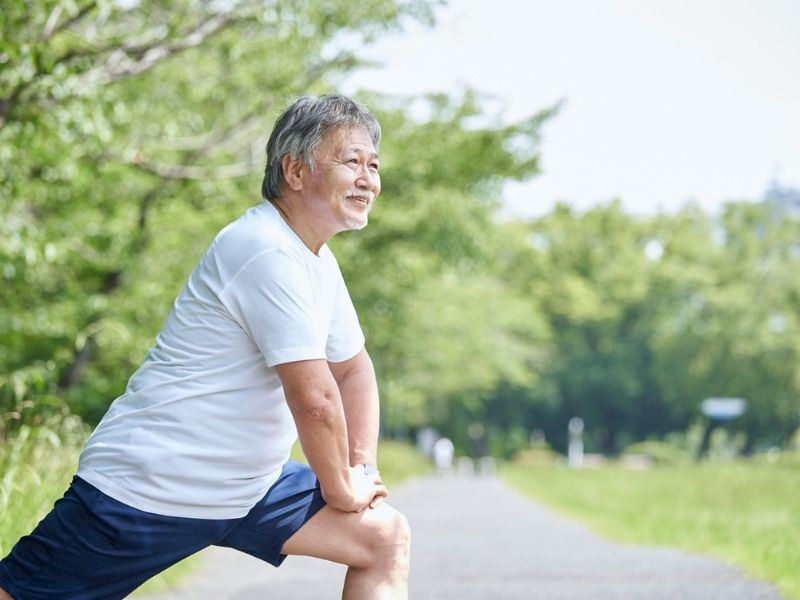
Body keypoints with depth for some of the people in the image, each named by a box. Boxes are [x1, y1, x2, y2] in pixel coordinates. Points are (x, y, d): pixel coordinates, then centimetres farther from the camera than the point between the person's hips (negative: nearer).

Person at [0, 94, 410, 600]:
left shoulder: (316, 259, 10)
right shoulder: (267, 252, -22)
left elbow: (354, 369, 21)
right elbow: (315, 398, -23)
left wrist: (364, 469, 8)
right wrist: (342, 490, -9)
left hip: (246, 491, 10)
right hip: (147, 491, -9)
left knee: (387, 537, 3)